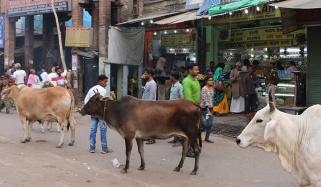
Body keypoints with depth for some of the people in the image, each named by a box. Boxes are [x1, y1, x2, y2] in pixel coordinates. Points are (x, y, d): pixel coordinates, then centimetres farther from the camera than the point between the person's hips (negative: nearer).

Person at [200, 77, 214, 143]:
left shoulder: (212, 88, 9)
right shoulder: (204, 89, -14)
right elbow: (205, 100, -18)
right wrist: (208, 110, -21)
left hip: (210, 108, 8)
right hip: (205, 108, -8)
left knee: (210, 124, 6)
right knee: (208, 124, -11)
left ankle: (207, 138, 15)